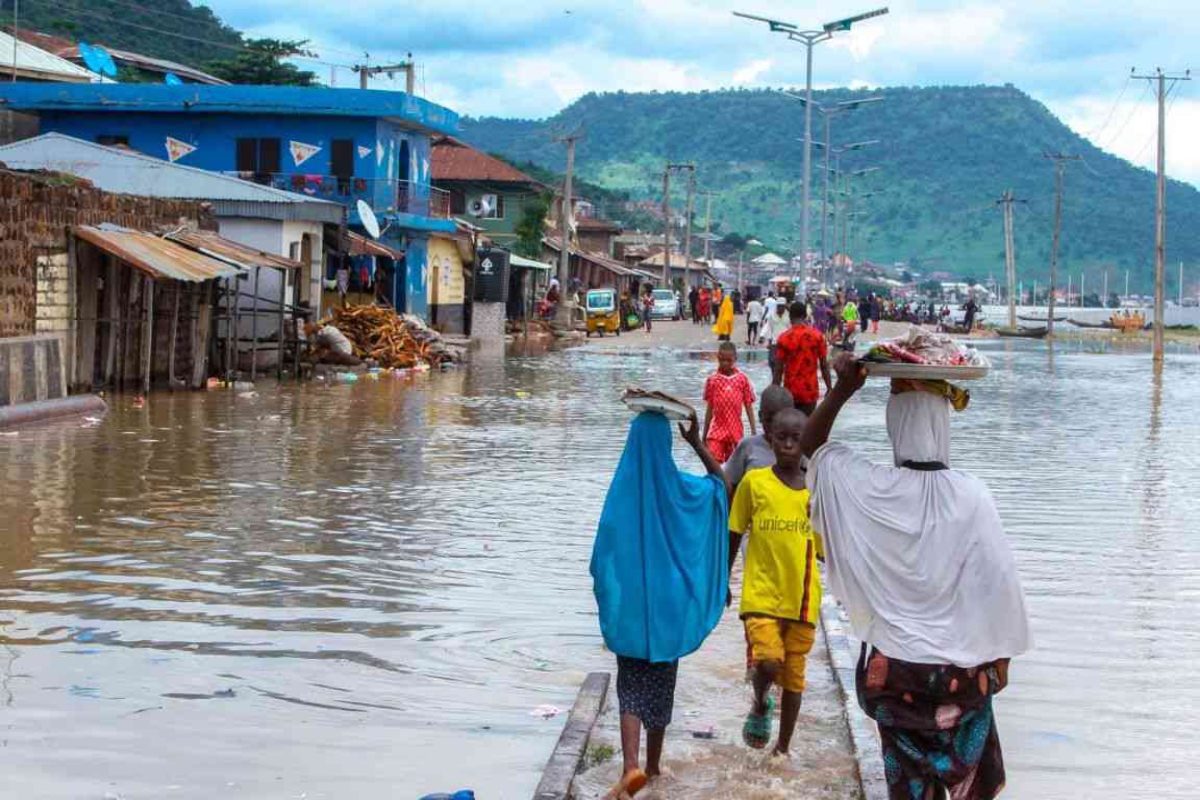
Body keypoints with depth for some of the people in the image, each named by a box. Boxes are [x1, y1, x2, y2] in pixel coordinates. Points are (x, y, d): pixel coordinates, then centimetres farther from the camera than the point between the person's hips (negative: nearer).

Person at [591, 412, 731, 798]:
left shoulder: (621, 489, -9)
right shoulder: (680, 488, -6)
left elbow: (603, 551, -6)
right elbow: (723, 485, 13)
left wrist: (606, 598, 8)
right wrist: (697, 443, 5)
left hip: (629, 603, -1)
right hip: (668, 602, 1)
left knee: (631, 686, 1)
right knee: (661, 685, 15)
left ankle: (631, 764, -19)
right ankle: (653, 765, 26)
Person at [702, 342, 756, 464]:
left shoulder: (742, 379, -1)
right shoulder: (712, 380, 0)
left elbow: (749, 407, 4)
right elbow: (709, 408, 7)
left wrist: (753, 431, 2)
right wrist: (704, 434, 9)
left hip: (736, 431, 1)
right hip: (717, 430, -1)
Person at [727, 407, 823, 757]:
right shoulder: (754, 482, -4)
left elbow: (822, 546, 12)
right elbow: (733, 536, 5)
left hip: (802, 599, 3)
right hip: (761, 594, -3)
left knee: (794, 676, 10)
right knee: (768, 663, -21)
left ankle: (782, 748, 27)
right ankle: (760, 706, 11)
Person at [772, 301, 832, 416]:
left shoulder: (784, 338, -6)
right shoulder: (818, 336, -3)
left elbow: (778, 369, -5)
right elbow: (824, 365, -2)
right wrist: (829, 389, 7)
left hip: (790, 392, 0)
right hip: (810, 391, 0)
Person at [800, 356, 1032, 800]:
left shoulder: (868, 488, -12)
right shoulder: (971, 496, -14)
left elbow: (810, 446, 6)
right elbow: (996, 582, -8)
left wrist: (842, 391, -4)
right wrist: (1001, 655, 5)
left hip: (894, 664, 1)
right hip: (963, 666, -1)